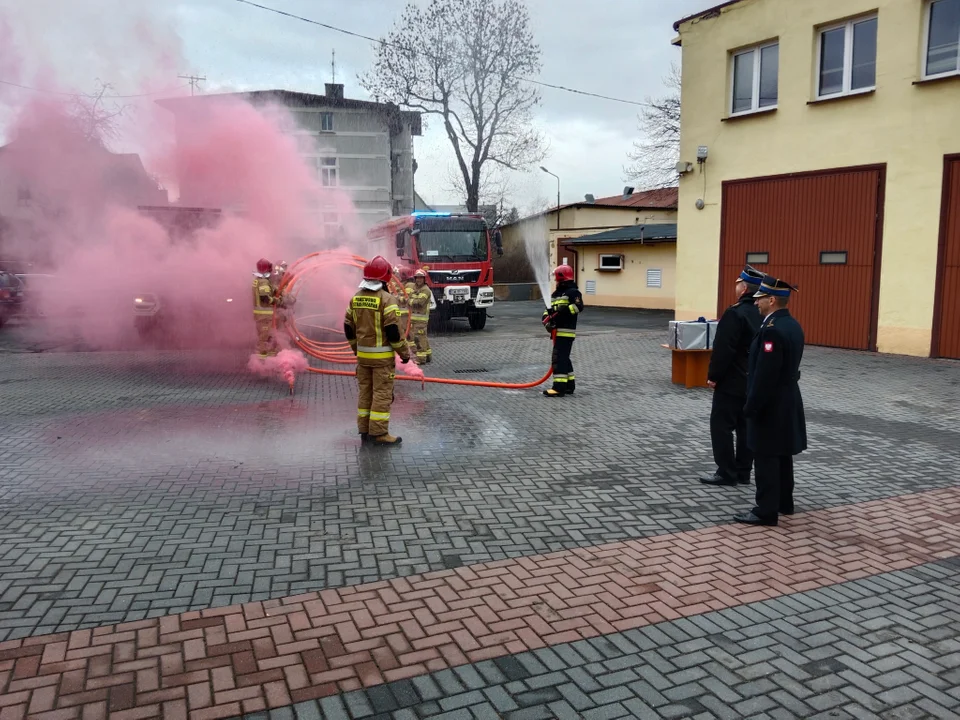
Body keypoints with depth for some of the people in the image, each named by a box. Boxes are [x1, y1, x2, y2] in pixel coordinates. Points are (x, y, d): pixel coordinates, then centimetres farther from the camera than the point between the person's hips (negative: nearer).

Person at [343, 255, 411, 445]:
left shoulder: (356, 298, 7)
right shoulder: (386, 299, -14)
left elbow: (348, 327, 12)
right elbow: (393, 330, -18)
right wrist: (404, 352, -8)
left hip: (362, 354, 7)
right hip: (382, 355, -7)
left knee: (365, 392, 13)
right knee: (382, 394, -1)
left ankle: (364, 431, 19)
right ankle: (379, 433, 1)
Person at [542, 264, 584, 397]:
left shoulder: (573, 292, -7)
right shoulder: (555, 294, 18)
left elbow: (578, 306, -21)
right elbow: (549, 309, 13)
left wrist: (563, 310, -29)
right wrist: (546, 320, -5)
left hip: (566, 331, -9)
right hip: (557, 331, 9)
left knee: (559, 358, -13)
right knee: (563, 358, 15)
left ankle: (559, 387, -13)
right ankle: (570, 385, 24)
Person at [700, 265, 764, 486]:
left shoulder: (735, 313, -19)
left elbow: (723, 349, -21)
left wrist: (713, 375, -12)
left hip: (732, 381, -8)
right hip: (753, 380, 8)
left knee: (721, 425, 0)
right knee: (746, 426, 11)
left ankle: (726, 472, 3)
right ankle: (743, 472, 18)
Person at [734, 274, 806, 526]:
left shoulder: (772, 329, -22)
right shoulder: (793, 325, 9)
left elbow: (764, 375, -25)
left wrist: (751, 407, -19)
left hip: (771, 404, -10)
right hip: (788, 399, 10)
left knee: (766, 457, -3)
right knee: (782, 454, 18)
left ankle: (766, 511, 3)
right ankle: (784, 502, 29)